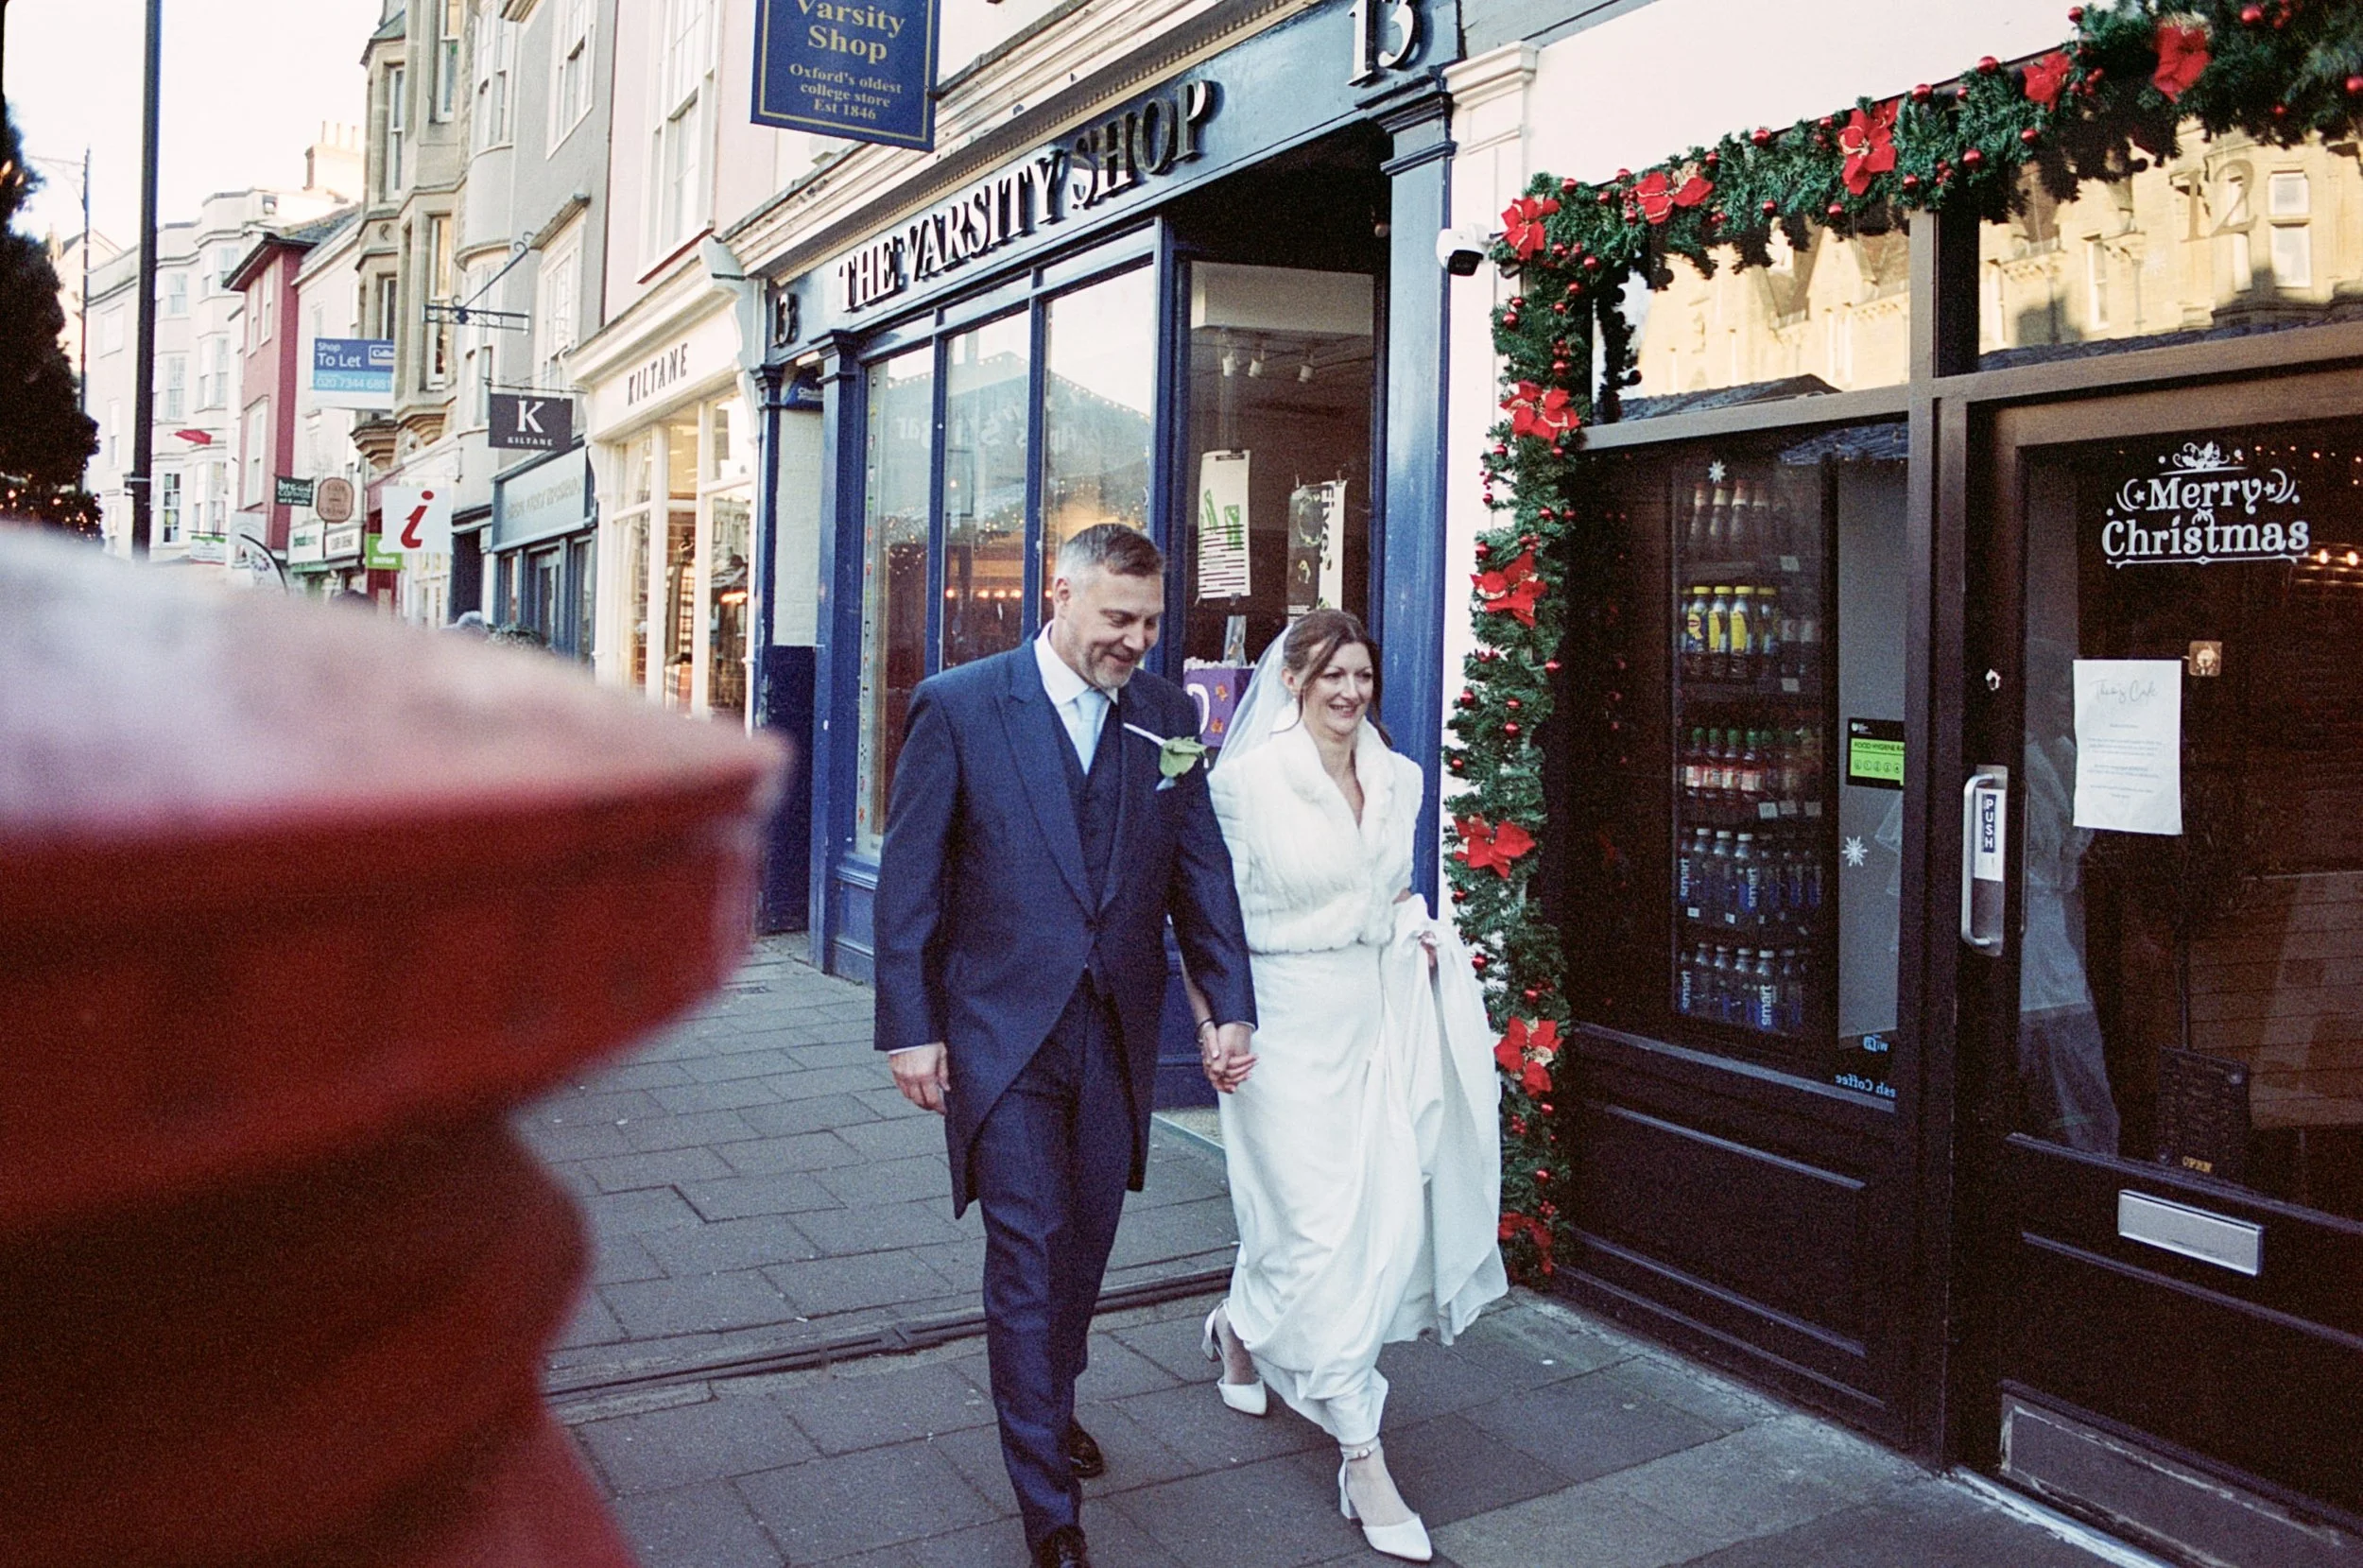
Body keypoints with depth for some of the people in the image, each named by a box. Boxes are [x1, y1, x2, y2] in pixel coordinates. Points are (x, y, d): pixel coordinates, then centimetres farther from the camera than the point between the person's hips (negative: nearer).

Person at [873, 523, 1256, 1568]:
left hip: (1118, 1032, 4)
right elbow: (908, 880, -6)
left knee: (1085, 1243, 16)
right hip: (1003, 1030, -4)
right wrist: (910, 1029, -7)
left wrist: (1229, 1003, 0)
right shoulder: (958, 707, -7)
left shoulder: (1168, 718, 4)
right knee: (1027, 1254, -1)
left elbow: (1200, 868, 7)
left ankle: (1049, 1406, 42)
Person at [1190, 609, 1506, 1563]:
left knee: (1392, 1216, 7)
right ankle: (1362, 1461, 9)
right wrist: (1212, 1030, -11)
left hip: (1377, 1015, 6)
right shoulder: (1250, 779, -9)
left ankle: (1242, 1326, 36)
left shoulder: (1397, 779, 8)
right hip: (1289, 1019, -6)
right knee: (1322, 1225, -4)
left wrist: (1419, 933, 4)